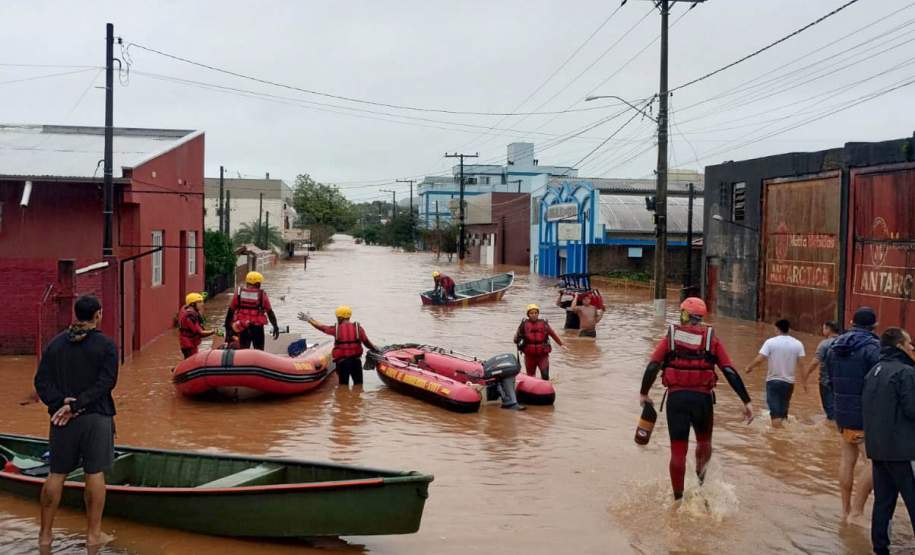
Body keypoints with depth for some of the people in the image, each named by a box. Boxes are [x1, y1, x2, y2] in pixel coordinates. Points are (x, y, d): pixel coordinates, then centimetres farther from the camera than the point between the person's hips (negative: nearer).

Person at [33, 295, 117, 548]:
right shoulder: (105, 345, -7)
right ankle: (94, 534, 11)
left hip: (62, 418, 4)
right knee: (95, 474, 4)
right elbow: (106, 383, -15)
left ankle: (45, 533, 20)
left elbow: (42, 380, -2)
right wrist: (75, 405, -15)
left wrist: (60, 402, -11)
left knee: (56, 474, 12)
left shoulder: (55, 343, 4)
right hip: (96, 417, -4)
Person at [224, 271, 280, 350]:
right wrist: (275, 326, 5)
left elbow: (231, 310, 5)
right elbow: (270, 312, -1)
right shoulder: (262, 294, 0)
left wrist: (228, 326, 11)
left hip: (243, 327, 2)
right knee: (259, 351, 9)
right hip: (257, 327, -2)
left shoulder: (239, 293, 5)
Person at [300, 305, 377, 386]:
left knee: (343, 384, 9)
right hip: (356, 360, 1)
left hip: (341, 361, -1)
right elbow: (366, 342, -3)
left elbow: (322, 327, 10)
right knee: (358, 384, 11)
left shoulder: (336, 329, -2)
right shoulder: (358, 328, 0)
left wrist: (309, 319, 23)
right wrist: (376, 350, 11)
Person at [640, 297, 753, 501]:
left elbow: (652, 367, -2)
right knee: (704, 441, 26)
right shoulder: (711, 340, 6)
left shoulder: (670, 337, 5)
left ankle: (678, 499, 14)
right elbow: (730, 372, -1)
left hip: (676, 397, 0)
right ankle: (701, 483, 14)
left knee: (678, 450, 7)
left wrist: (644, 394, 10)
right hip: (703, 398, 0)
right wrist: (746, 401, -2)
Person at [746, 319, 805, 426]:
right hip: (789, 381, 2)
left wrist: (749, 367, 4)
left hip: (773, 380, -2)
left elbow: (759, 359, -13)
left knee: (775, 414, -1)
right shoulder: (797, 344, -1)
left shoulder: (770, 342, -8)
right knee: (784, 408, 17)